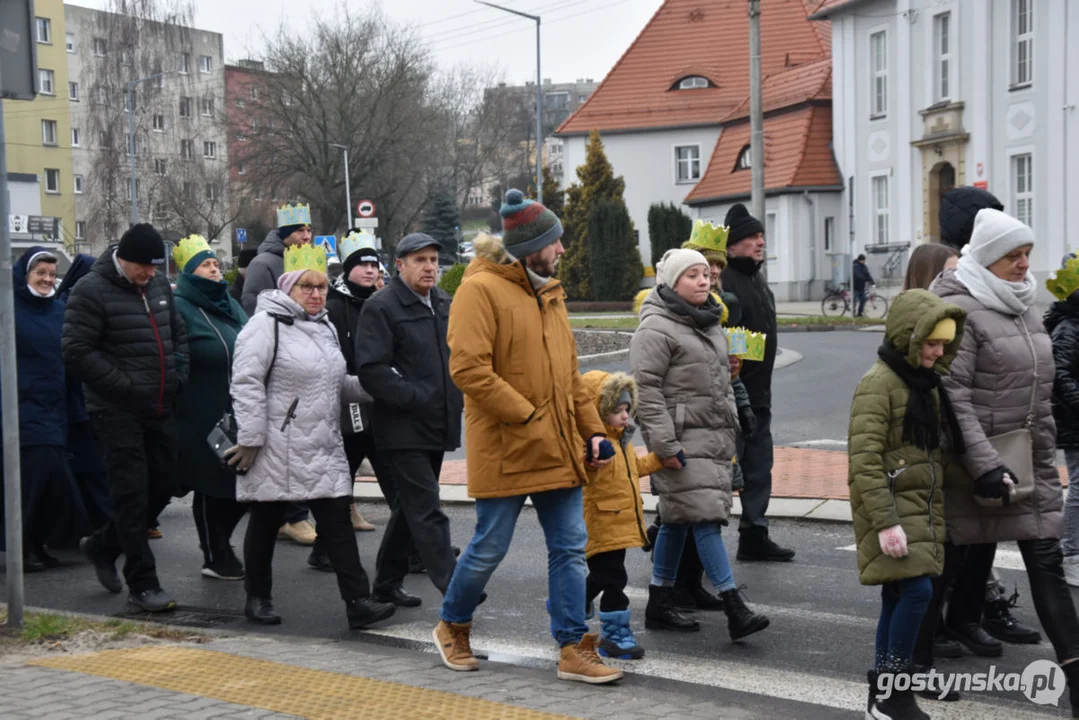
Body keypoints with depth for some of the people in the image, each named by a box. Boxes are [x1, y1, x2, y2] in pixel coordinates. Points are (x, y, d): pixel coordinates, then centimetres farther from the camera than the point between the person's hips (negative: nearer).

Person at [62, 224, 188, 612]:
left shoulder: (159, 284, 11)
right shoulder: (92, 291, -11)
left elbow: (178, 333, 23)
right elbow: (77, 352, -15)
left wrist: (177, 376, 8)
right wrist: (124, 386, -17)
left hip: (160, 407, 7)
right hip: (117, 410, -7)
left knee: (161, 488, 11)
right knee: (133, 494, -4)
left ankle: (102, 546, 32)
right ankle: (142, 583, 4)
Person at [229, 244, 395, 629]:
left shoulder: (325, 328, 17)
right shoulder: (266, 325, -10)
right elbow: (246, 383, -15)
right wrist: (250, 439, -19)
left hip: (324, 449, 7)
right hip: (276, 449, -7)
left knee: (338, 521, 1)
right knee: (265, 524, 7)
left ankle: (357, 600, -1)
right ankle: (258, 598, 21)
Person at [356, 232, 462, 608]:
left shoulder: (443, 303, 14)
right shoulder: (381, 307, -11)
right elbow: (372, 371, -18)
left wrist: (456, 398, 11)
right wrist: (416, 398, -20)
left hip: (438, 426, 8)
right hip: (404, 429, -8)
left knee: (410, 506, 16)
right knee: (427, 511, -10)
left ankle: (387, 582, 27)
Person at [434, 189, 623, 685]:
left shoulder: (549, 293, 15)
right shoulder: (480, 290, -11)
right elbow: (468, 368, -20)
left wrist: (592, 429, 11)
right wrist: (527, 418, -19)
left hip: (559, 450, 7)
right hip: (504, 450, -7)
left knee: (570, 547, 6)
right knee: (490, 549, 4)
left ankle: (573, 649, 12)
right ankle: (452, 626, 28)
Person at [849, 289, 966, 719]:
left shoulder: (927, 382, 13)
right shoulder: (879, 384, -14)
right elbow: (865, 461, -19)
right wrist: (885, 522, -23)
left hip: (924, 506, 8)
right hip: (892, 505, -8)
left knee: (898, 595, 11)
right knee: (917, 589, -16)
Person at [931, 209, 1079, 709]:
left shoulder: (1021, 305, 12)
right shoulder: (961, 309, -14)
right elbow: (954, 395, -20)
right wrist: (985, 465, -25)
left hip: (1030, 459, 7)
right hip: (985, 455, -7)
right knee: (970, 547, 9)